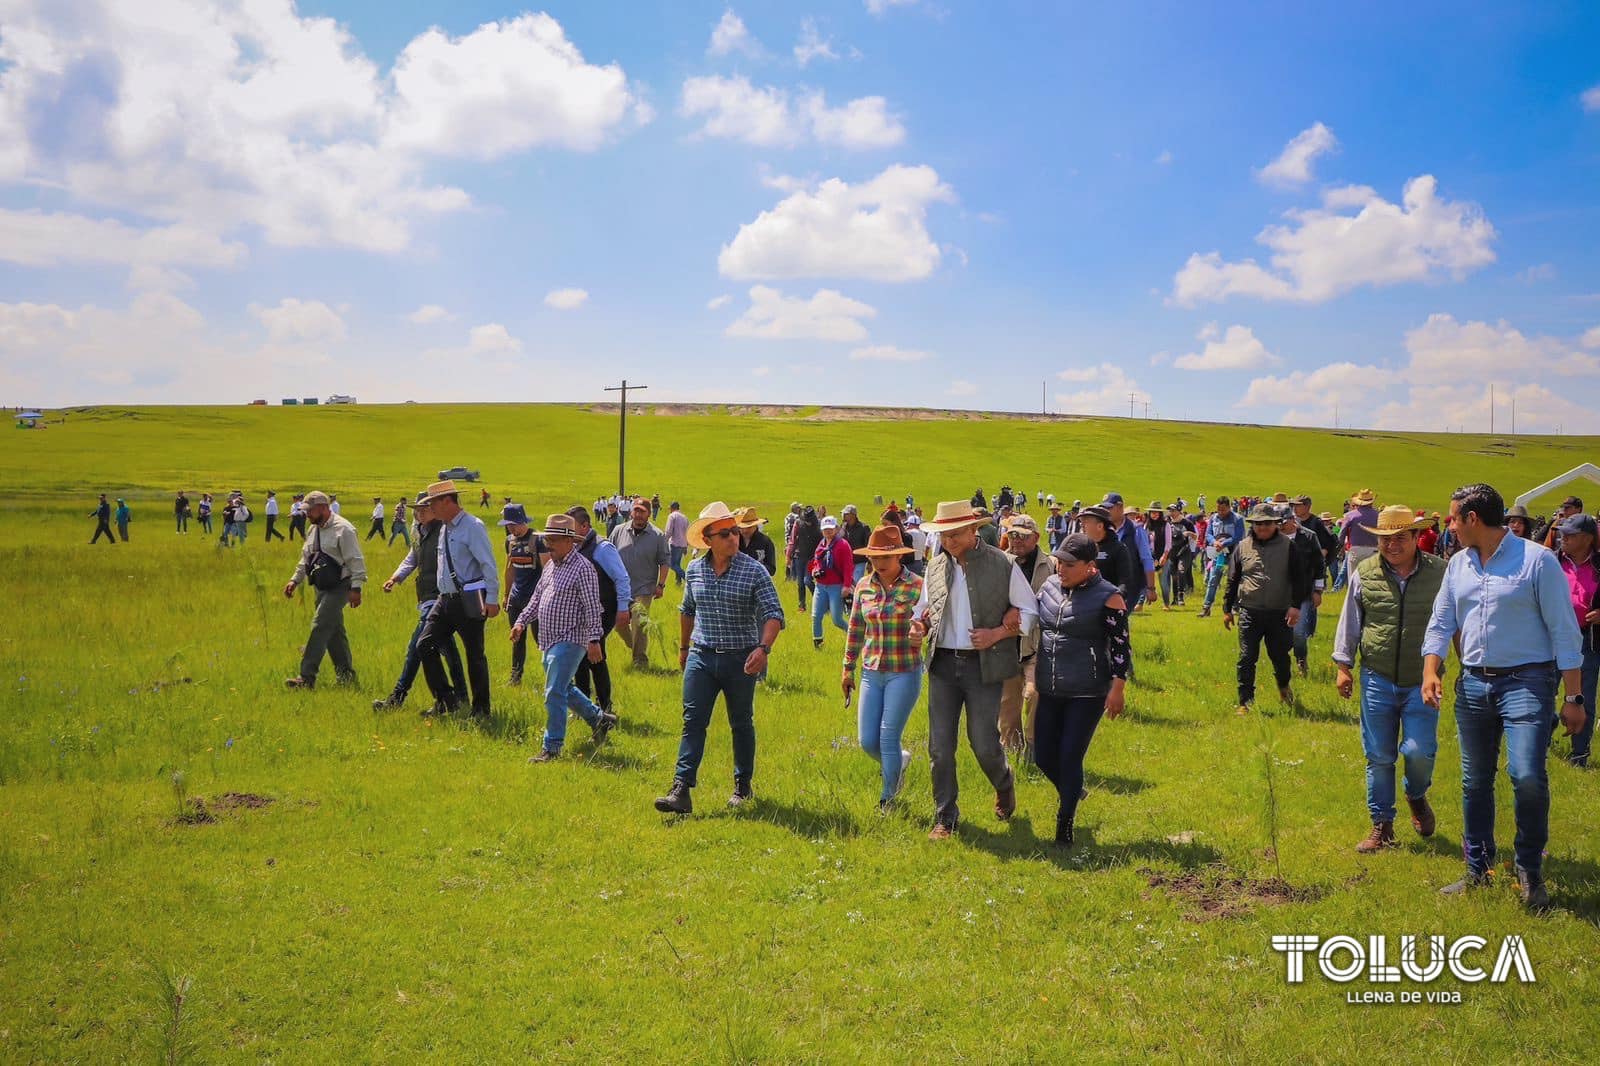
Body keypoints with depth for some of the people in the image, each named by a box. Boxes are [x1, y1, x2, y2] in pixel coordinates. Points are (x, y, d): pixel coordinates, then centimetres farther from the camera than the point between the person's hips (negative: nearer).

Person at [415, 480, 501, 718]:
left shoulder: (472, 526, -12)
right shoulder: (444, 529, 14)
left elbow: (488, 565, -15)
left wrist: (491, 600, -18)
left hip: (468, 601, -8)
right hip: (445, 599, 8)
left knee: (475, 655, 0)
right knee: (425, 645, 0)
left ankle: (481, 709, 12)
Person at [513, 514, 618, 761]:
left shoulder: (583, 568, -14)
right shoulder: (550, 566, 13)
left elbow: (592, 608, -17)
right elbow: (536, 598, 20)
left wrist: (594, 640, -20)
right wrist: (521, 621, 8)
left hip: (569, 641, -9)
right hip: (549, 641, 9)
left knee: (554, 694, -9)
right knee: (564, 688, 19)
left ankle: (552, 747, -1)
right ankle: (599, 719, 35)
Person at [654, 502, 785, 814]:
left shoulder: (754, 571, -9)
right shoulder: (695, 570, 3)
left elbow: (773, 614, -13)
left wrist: (764, 648, -28)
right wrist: (684, 647, 26)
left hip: (740, 660, -2)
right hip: (701, 658, 3)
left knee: (741, 725, 11)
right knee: (693, 722, -5)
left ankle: (743, 787, 25)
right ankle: (681, 790, -8)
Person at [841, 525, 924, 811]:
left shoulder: (917, 586, -9)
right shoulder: (864, 586, 5)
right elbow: (855, 629, 13)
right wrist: (848, 668, 16)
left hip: (905, 672, -4)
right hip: (872, 672, 5)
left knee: (888, 739, -3)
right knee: (867, 741, 4)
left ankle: (887, 800, 17)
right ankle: (899, 761, 37)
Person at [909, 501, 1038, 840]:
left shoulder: (1002, 564, -5)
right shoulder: (936, 567, 7)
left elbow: (1029, 610, 0)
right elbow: (925, 607, 20)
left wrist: (997, 634, -13)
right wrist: (919, 625, -3)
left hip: (984, 665, -3)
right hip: (943, 663, 3)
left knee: (983, 743, -2)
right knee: (940, 745, 2)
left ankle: (1004, 784, 33)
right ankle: (945, 818, 15)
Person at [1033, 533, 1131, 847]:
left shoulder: (1107, 597, -11)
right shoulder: (1049, 586, 5)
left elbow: (1121, 646, -8)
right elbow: (1033, 627, 19)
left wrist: (1117, 689, -12)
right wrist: (1033, 674, 18)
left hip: (1087, 692, -6)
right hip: (1049, 689, 6)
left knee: (1070, 758, -4)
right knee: (1044, 756, 9)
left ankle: (1065, 823, 14)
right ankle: (1072, 794, 39)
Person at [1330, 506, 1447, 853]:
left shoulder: (1440, 572, -2)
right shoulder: (1365, 573, 1)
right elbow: (1350, 621, 9)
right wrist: (1344, 666, 8)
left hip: (1422, 681, -1)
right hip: (1378, 679, 1)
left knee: (1419, 750, -9)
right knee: (1378, 757, 5)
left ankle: (1417, 796, 25)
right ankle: (1382, 825, 19)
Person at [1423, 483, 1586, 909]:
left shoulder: (1537, 560, -9)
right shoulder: (1458, 564, 9)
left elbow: (1564, 631, -9)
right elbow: (1441, 622, 13)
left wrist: (1574, 698, -11)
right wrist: (1431, 670, -4)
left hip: (1527, 682, -6)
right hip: (1473, 683, 6)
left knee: (1527, 776, -18)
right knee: (1474, 782, 11)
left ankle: (1530, 871, 2)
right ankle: (1477, 870, 24)